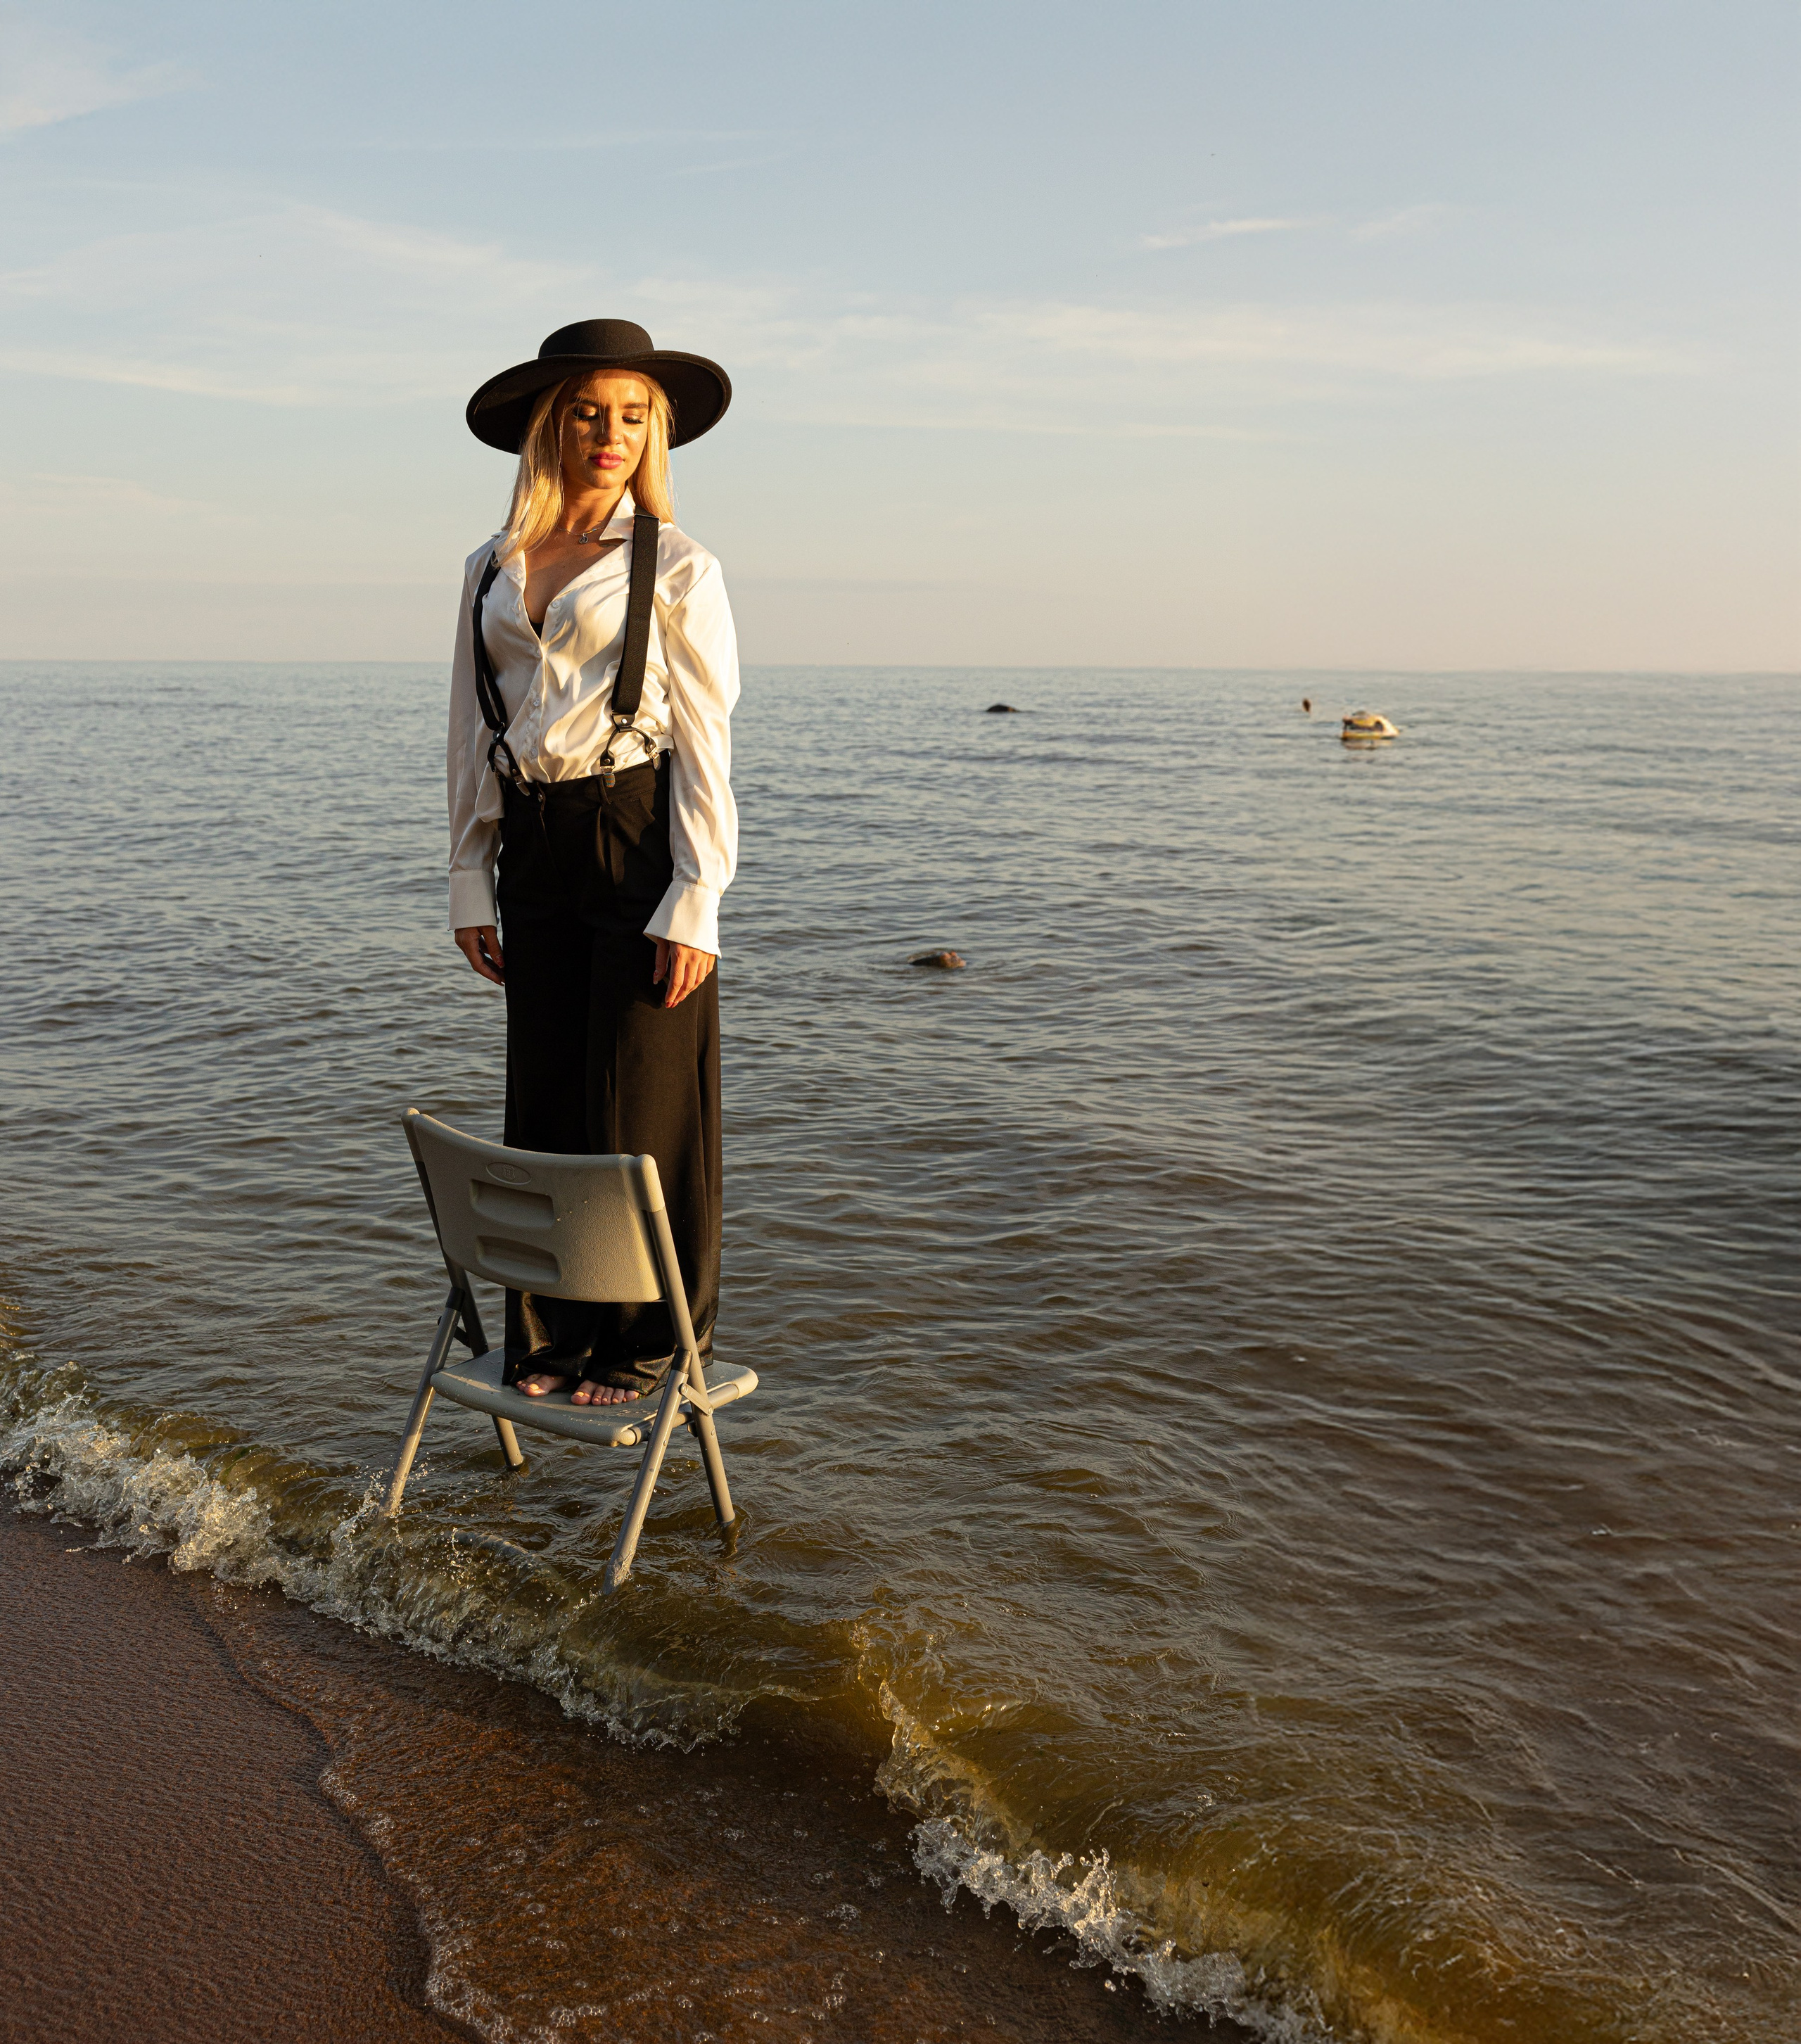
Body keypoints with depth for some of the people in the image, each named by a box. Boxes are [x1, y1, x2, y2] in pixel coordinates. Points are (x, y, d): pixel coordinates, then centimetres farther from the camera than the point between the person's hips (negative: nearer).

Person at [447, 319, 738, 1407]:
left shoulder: (676, 566, -2)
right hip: (535, 853, 5)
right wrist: (472, 884, 9)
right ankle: (558, 1326, 24)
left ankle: (653, 1336, 15)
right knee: (545, 1102, 10)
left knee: (642, 1106, 0)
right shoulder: (493, 571, 12)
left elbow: (705, 743, -6)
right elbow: (473, 735, 14)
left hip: (639, 836, -5)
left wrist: (695, 903, -13)